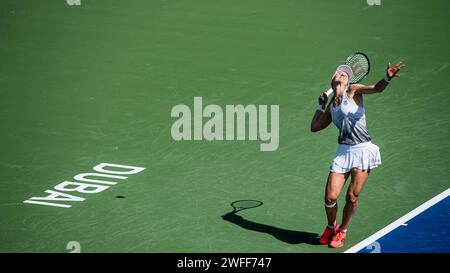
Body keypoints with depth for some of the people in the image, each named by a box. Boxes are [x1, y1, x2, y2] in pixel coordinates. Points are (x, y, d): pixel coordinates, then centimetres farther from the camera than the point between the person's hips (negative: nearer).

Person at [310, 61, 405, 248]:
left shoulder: (353, 91, 0)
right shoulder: (331, 107, 14)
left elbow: (377, 88, -18)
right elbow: (314, 127, 20)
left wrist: (387, 78, -39)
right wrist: (321, 105, 16)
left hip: (363, 150, -4)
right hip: (343, 152, 4)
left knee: (352, 197, -2)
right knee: (330, 197, -3)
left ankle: (342, 231, 22)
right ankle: (331, 227, 26)